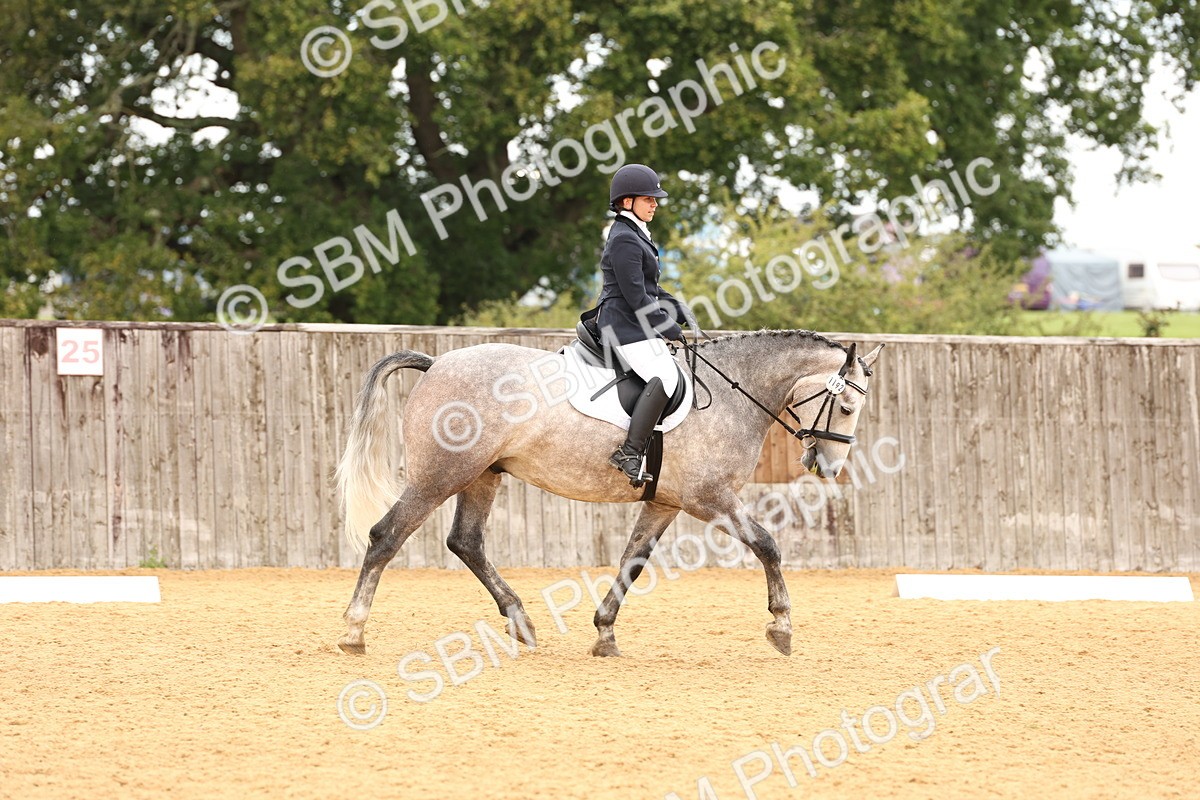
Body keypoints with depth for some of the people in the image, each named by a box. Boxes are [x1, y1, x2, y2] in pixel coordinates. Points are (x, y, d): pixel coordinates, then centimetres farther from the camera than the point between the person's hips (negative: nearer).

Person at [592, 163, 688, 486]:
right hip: (626, 325, -11)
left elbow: (651, 289, 25)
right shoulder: (624, 240, -15)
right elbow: (636, 296, -19)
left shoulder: (635, 235, 19)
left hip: (635, 323, 11)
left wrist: (680, 315, 13)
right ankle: (630, 453, -30)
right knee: (664, 377, -25)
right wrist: (670, 329, -13)